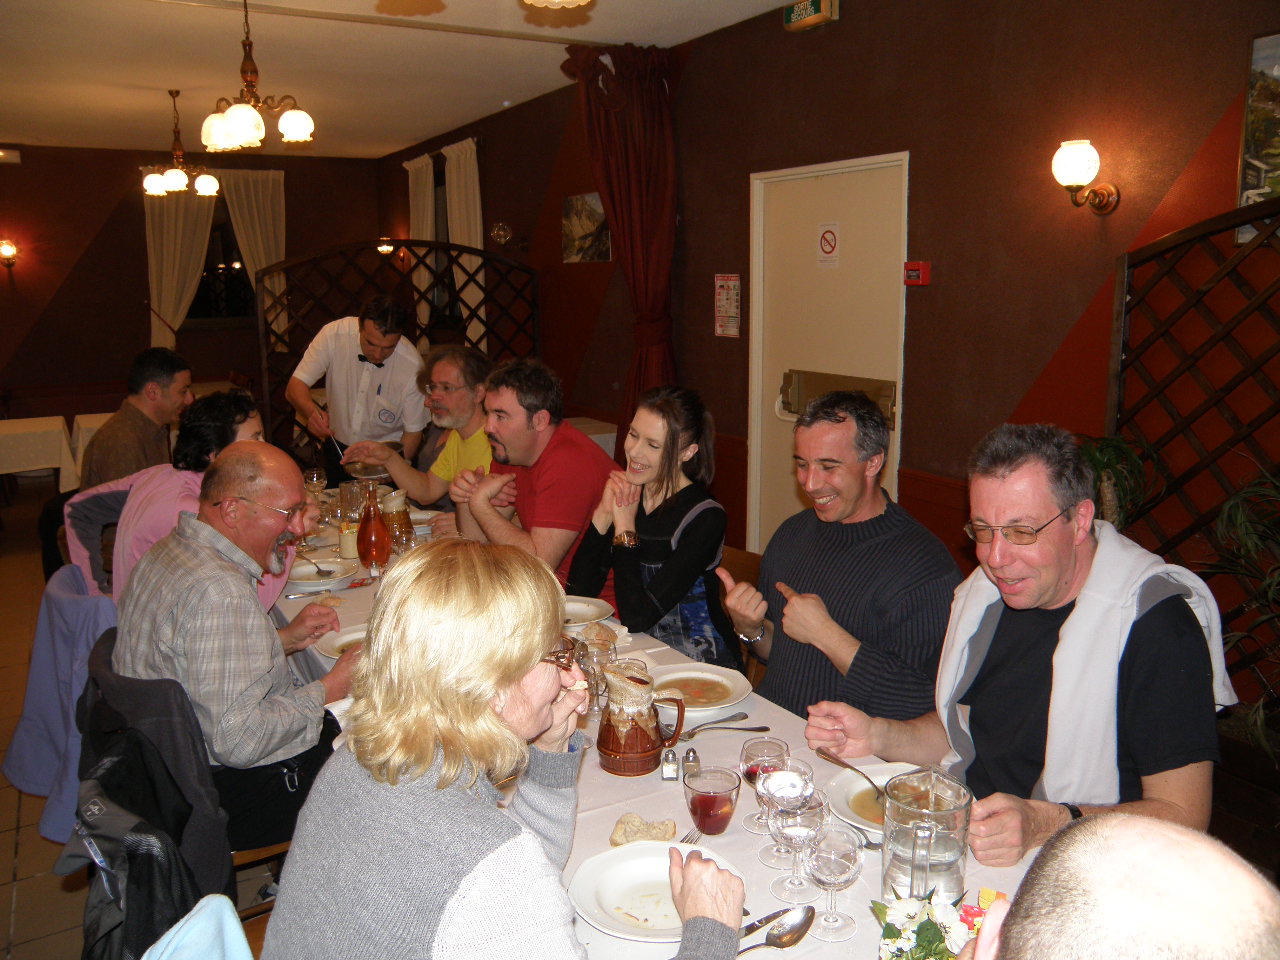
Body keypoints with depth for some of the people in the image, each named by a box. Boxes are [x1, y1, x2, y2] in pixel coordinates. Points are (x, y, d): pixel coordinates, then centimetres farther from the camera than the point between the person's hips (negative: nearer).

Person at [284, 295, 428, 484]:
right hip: (337, 448, 2)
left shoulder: (412, 365, -19)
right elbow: (295, 387, -12)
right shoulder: (334, 334, -16)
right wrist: (312, 411, -34)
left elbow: (413, 432, -10)